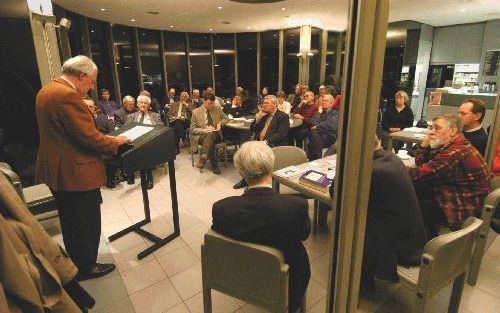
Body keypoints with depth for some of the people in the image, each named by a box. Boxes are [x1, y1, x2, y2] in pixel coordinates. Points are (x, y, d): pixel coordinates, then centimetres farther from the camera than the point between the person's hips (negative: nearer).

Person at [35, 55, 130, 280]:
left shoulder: (46, 91, 10)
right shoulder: (67, 95, -22)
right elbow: (89, 137, -24)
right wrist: (116, 142, -10)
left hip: (56, 170, 11)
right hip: (76, 173, -10)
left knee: (70, 222, 24)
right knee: (87, 223, 7)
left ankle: (75, 262, 42)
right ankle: (86, 267, 25)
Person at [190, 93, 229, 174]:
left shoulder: (217, 108, 9)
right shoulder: (196, 112, 1)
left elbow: (226, 118, 21)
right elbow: (192, 130, 2)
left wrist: (220, 123, -3)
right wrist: (204, 130, -16)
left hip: (216, 135, 1)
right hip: (202, 136, -1)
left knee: (210, 134, -37)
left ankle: (203, 158, -49)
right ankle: (214, 165, -38)